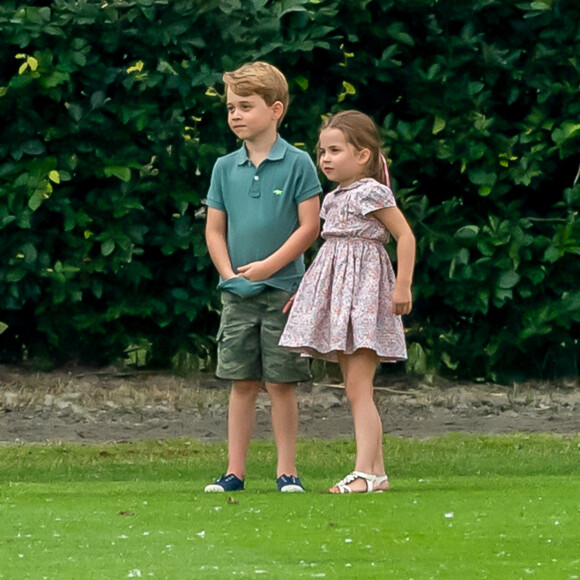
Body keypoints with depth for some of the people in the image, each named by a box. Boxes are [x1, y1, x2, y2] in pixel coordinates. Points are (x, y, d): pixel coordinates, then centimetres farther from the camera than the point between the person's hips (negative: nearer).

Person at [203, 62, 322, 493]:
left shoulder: (297, 164, -5)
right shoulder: (225, 168, 7)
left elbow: (310, 227, -7)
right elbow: (215, 230, 11)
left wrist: (268, 266, -14)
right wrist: (229, 274, -3)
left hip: (282, 290, -3)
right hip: (237, 293, 3)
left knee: (280, 383, 0)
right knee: (242, 384, 6)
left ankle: (287, 470, 7)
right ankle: (235, 471, 9)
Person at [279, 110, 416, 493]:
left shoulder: (372, 192, -10)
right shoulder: (334, 199, 16)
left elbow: (406, 236, -12)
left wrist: (403, 286, -17)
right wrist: (305, 290, 26)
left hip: (364, 288, -9)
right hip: (336, 292, 9)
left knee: (358, 389, -14)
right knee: (355, 391, 8)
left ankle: (364, 472, -17)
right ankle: (376, 471, 11)